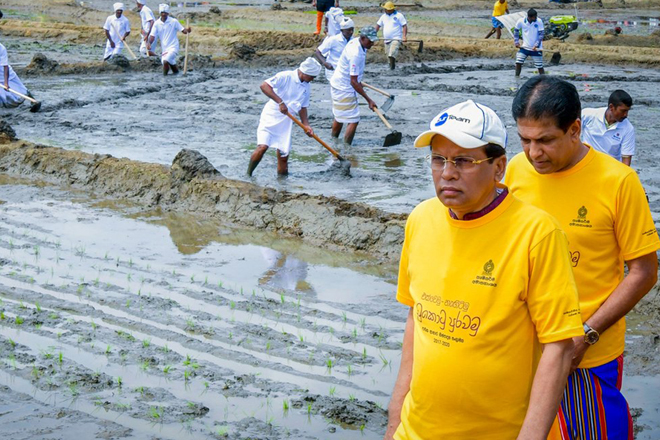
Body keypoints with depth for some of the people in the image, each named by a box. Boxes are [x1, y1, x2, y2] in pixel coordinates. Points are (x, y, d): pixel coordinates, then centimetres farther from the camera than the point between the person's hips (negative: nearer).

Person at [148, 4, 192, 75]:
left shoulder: (174, 21, -6)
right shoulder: (157, 23, 2)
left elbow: (183, 30, -4)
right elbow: (153, 35, -2)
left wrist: (187, 30, -28)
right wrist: (149, 44, -20)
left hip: (173, 47, -5)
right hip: (164, 48, 5)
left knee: (166, 61, -25)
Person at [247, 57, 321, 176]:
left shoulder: (306, 87, 9)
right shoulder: (286, 77, -15)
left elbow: (303, 107, 18)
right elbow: (264, 85, -26)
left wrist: (306, 125, 5)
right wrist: (280, 102, -30)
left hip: (286, 123, 7)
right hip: (270, 117, -7)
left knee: (284, 156, 4)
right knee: (262, 147, -23)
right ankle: (248, 175, -6)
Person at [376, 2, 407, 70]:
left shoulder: (398, 15, -3)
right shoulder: (383, 16, 13)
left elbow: (404, 26, -6)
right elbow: (378, 25, 16)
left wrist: (404, 36, -18)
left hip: (396, 39, -6)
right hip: (386, 39, 6)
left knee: (392, 55, -24)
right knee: (388, 55, 8)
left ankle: (392, 68, -24)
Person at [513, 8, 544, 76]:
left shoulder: (539, 21, -13)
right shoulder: (521, 21, -10)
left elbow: (541, 34, -11)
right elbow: (516, 30, 8)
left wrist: (536, 45, -20)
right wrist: (516, 42, 4)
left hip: (536, 48, -1)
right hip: (525, 47, 1)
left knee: (539, 66, 1)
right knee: (518, 62, -9)